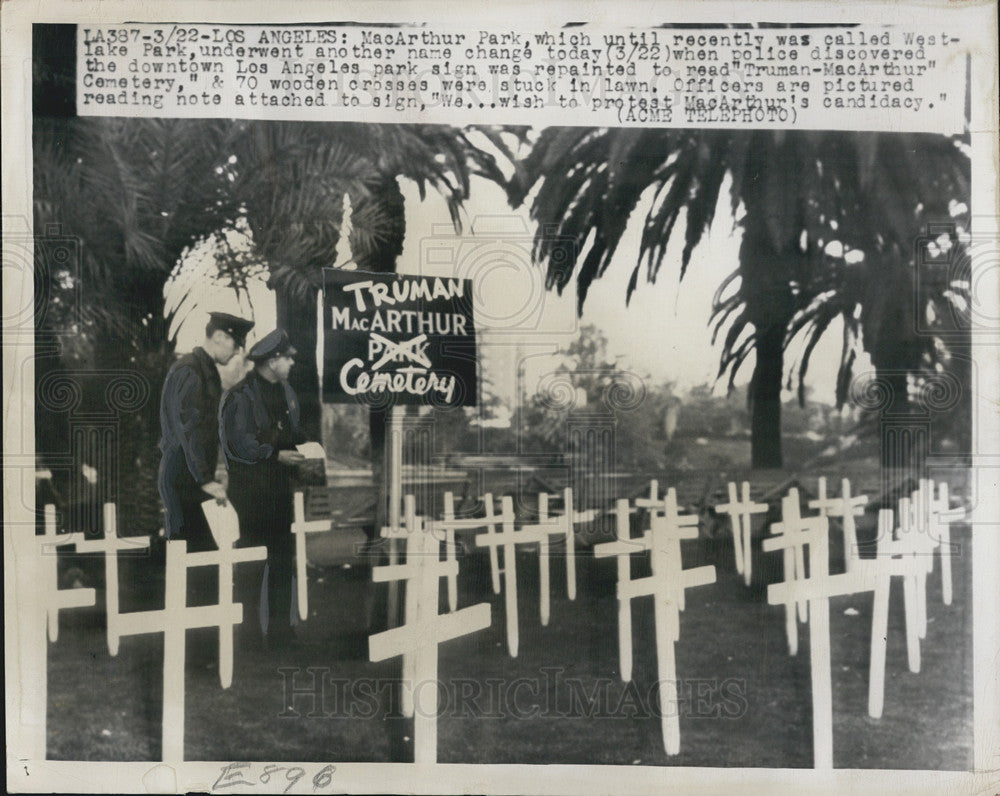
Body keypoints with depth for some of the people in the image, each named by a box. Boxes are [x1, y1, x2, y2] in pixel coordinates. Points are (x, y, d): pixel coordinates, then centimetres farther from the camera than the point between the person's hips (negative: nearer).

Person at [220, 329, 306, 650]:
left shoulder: (285, 392, 14)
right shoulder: (241, 395, -11)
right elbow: (240, 443, -16)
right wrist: (276, 455, -22)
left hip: (279, 486, 8)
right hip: (250, 488, -7)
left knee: (283, 555, 9)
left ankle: (280, 628, 18)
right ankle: (248, 627, 9)